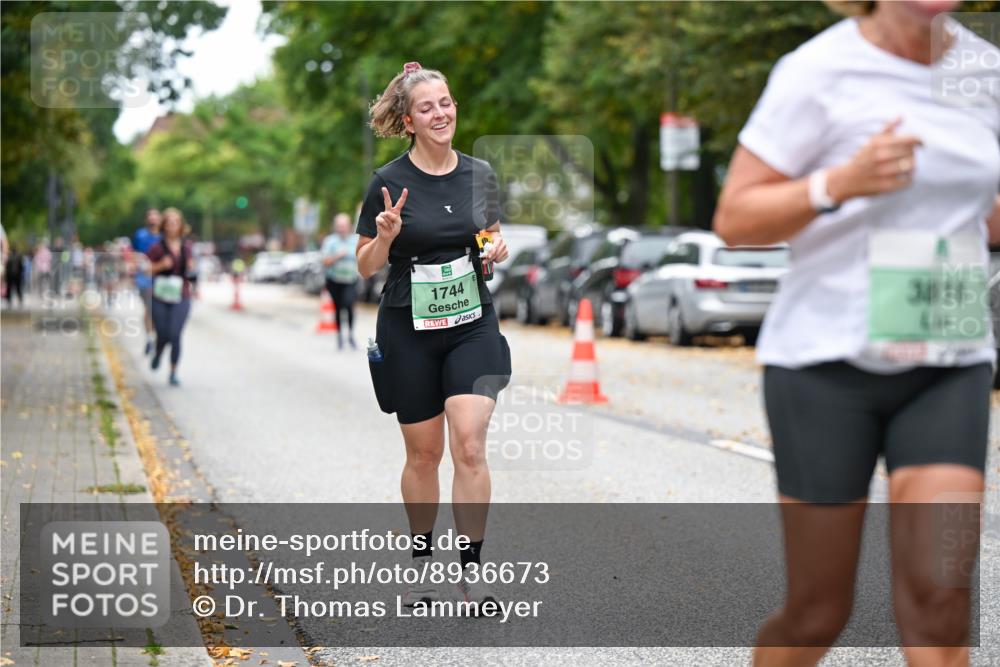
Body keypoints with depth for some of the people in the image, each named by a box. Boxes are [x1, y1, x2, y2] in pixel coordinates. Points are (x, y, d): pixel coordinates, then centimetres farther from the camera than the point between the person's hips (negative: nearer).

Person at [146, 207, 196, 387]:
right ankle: (157, 354, 37)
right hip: (161, 298, -1)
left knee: (175, 335, -9)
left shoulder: (186, 246, 7)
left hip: (181, 298, 1)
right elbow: (147, 269, -3)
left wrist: (191, 269, -1)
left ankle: (173, 373, 2)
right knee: (163, 336, 1)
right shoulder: (157, 247, -4)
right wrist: (161, 265, -18)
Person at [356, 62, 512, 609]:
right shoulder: (389, 182, -7)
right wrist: (386, 235, -22)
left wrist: (498, 250, -4)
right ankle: (421, 561, 27)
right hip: (408, 331, -2)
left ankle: (471, 570, -6)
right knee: (424, 453, 8)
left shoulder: (480, 175, 4)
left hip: (472, 324, 2)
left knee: (469, 442, -13)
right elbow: (366, 266, -3)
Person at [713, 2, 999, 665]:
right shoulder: (818, 71, -10)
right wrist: (840, 182, -26)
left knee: (939, 597, -10)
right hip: (827, 361, -3)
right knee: (818, 612, 5)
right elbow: (734, 219, -10)